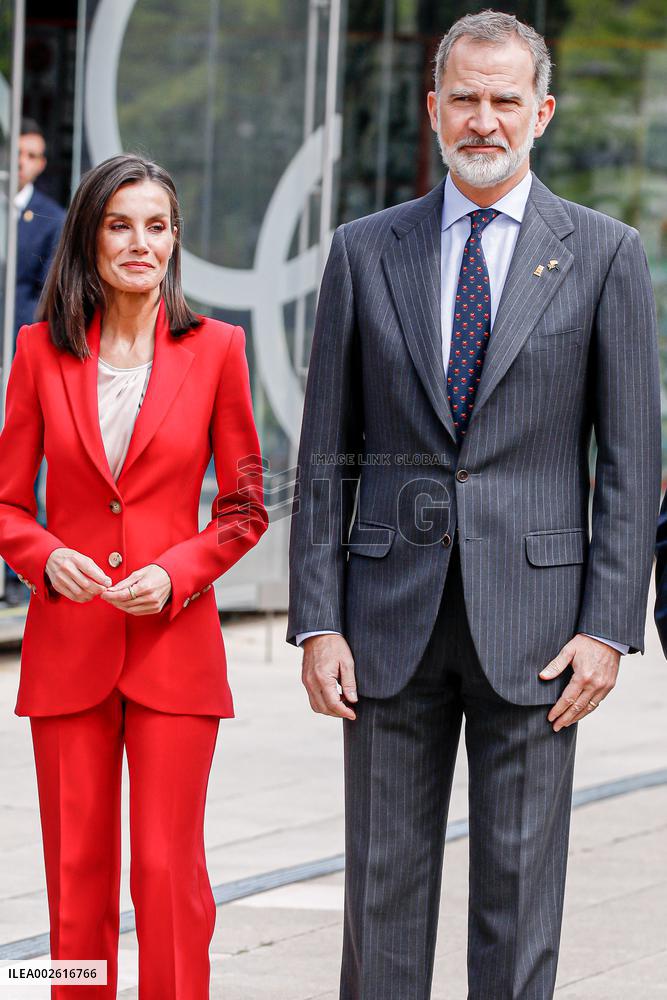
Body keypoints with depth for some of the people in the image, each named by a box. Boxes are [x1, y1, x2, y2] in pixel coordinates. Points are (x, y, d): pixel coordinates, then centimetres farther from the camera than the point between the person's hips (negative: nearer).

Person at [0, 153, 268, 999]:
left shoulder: (214, 349, 1)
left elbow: (244, 506, 5)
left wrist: (176, 574, -10)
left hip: (174, 641, -1)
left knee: (168, 867, -4)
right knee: (76, 869, 5)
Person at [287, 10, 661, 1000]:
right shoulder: (366, 252, 7)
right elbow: (326, 453, 7)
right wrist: (316, 622, -1)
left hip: (533, 618, -2)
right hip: (393, 615, 2)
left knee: (520, 890, 2)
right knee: (383, 883, 5)